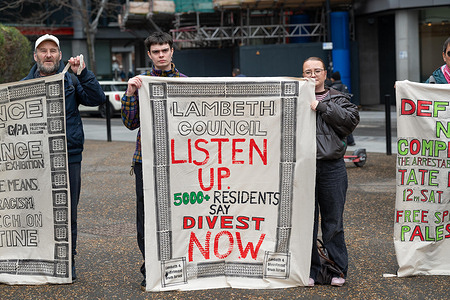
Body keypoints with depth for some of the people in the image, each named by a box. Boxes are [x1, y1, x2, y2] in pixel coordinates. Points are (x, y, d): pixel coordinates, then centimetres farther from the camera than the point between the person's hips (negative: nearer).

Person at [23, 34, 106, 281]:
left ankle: (68, 263, 14)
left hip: (69, 156, 0)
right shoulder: (25, 84, 10)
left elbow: (97, 99, -5)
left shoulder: (72, 81, 8)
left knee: (68, 213, 4)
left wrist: (82, 73, -13)